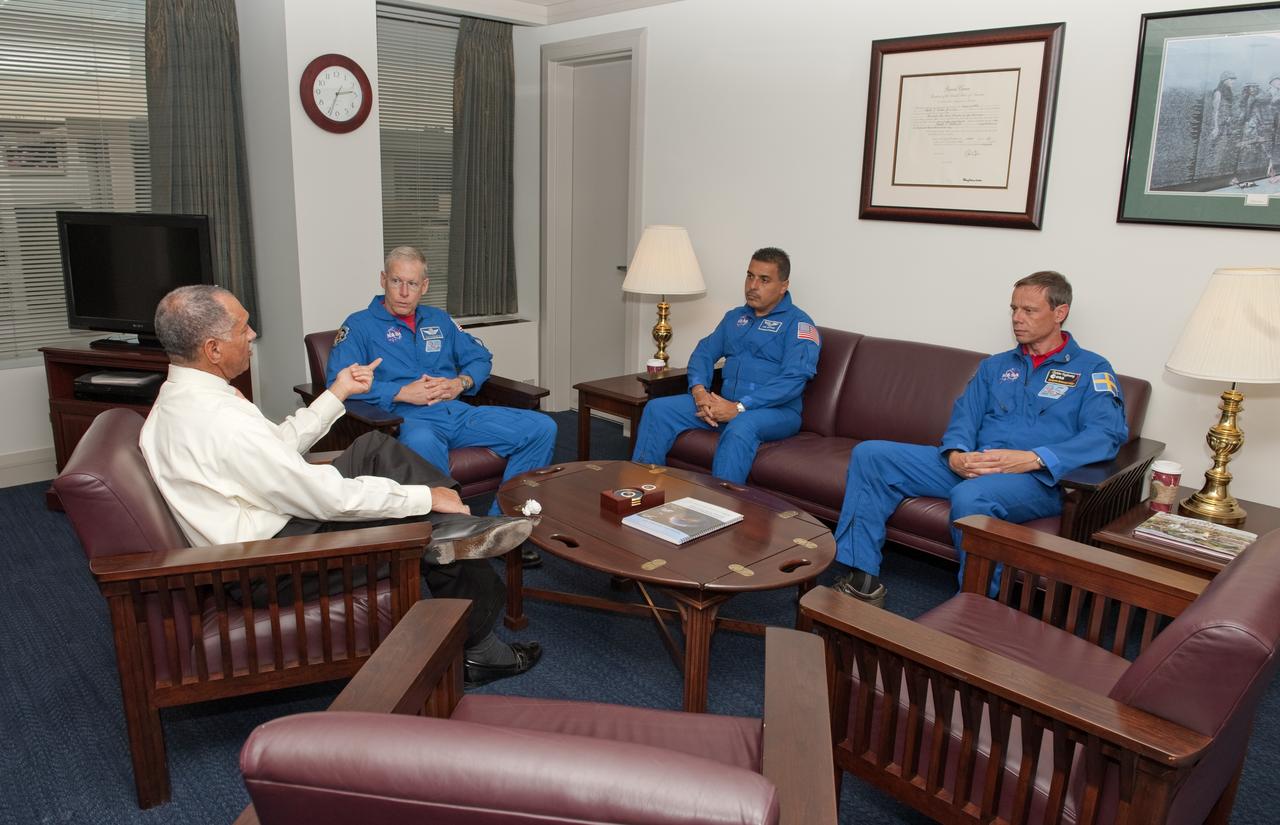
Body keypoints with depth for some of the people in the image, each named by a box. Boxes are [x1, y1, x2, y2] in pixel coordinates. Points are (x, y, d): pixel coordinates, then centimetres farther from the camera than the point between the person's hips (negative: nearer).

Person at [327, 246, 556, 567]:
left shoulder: (439, 320, 26)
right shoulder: (360, 325, 9)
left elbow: (480, 357, 24)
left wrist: (460, 383, 1)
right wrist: (403, 393, -13)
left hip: (457, 411, 6)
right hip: (407, 418, -5)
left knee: (542, 428, -12)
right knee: (422, 444, -45)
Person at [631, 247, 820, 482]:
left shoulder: (798, 322, -3)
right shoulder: (734, 317, 21)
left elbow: (793, 379, -17)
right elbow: (704, 352, 16)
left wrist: (739, 407, -23)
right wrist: (699, 390, -8)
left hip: (775, 410, -6)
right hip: (724, 404, 6)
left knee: (740, 428, -40)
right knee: (657, 409, -8)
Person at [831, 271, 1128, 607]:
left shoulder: (1092, 369, 7)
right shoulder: (994, 366, 24)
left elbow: (1108, 433, -10)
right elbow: (965, 417, 13)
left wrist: (1033, 459, -22)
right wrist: (955, 455, -11)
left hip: (1037, 479, -6)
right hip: (968, 467, 6)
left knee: (970, 496, -40)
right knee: (869, 454, -8)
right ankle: (862, 579, -11)